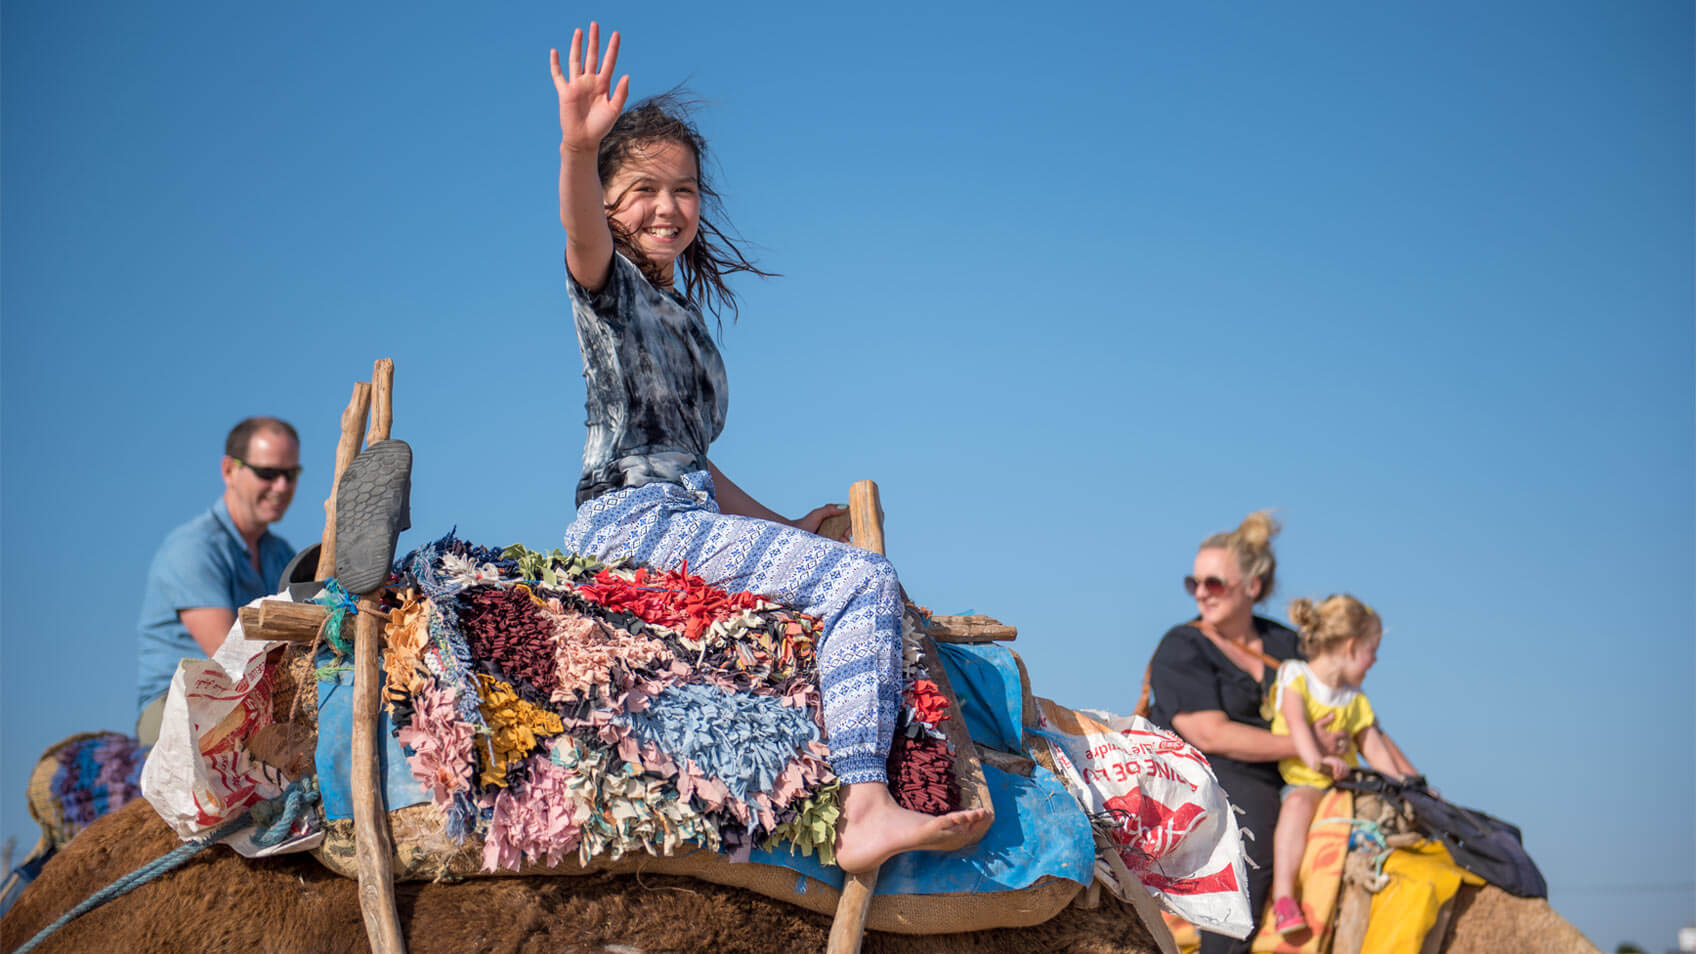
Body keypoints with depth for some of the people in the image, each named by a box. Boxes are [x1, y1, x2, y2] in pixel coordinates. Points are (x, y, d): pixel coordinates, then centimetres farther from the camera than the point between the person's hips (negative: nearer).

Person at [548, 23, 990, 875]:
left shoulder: (681, 314, 23)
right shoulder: (611, 286, -1)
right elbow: (583, 235, -27)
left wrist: (783, 528, 25)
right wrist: (578, 147, -46)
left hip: (679, 518, 9)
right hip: (631, 517, -9)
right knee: (861, 580, -21)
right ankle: (864, 809, -31)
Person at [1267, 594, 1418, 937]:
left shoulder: (1355, 700, 18)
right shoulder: (1295, 676, 0)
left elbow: (1374, 745, 18)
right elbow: (1296, 722, -16)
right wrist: (1316, 760, -33)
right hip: (1299, 782, -6)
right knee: (1299, 802, -38)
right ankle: (1283, 896, -43)